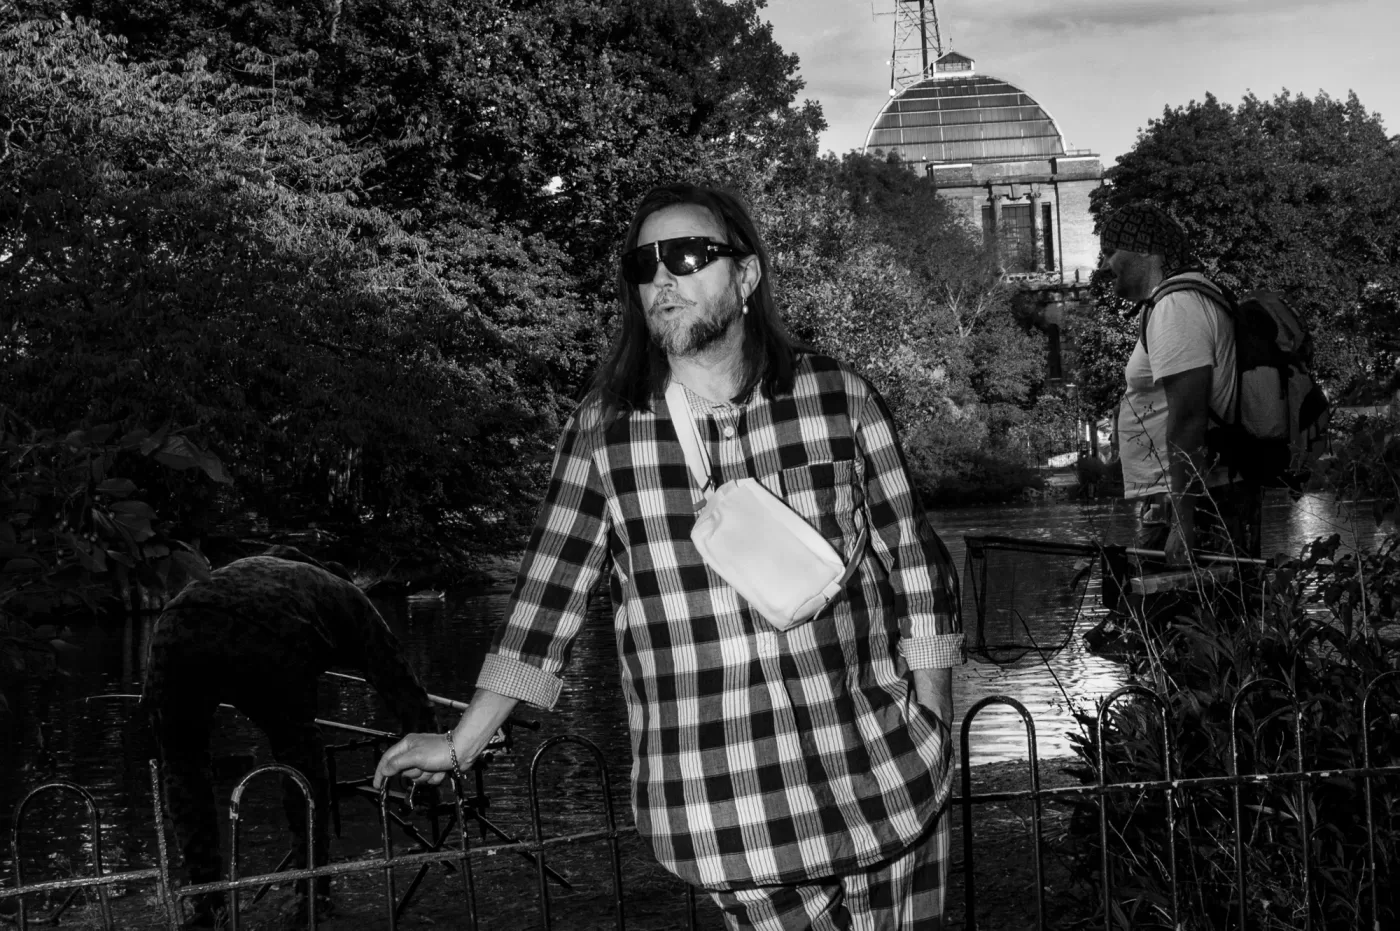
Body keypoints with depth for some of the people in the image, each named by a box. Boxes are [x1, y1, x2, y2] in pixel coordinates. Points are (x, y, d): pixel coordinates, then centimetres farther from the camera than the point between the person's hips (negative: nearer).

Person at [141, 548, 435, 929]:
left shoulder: (243, 567, 47)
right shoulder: (347, 597, 35)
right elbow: (397, 679, 31)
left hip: (178, 627, 3)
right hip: (265, 640, -3)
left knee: (182, 759, 23)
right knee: (300, 752, 22)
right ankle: (314, 892, 25)